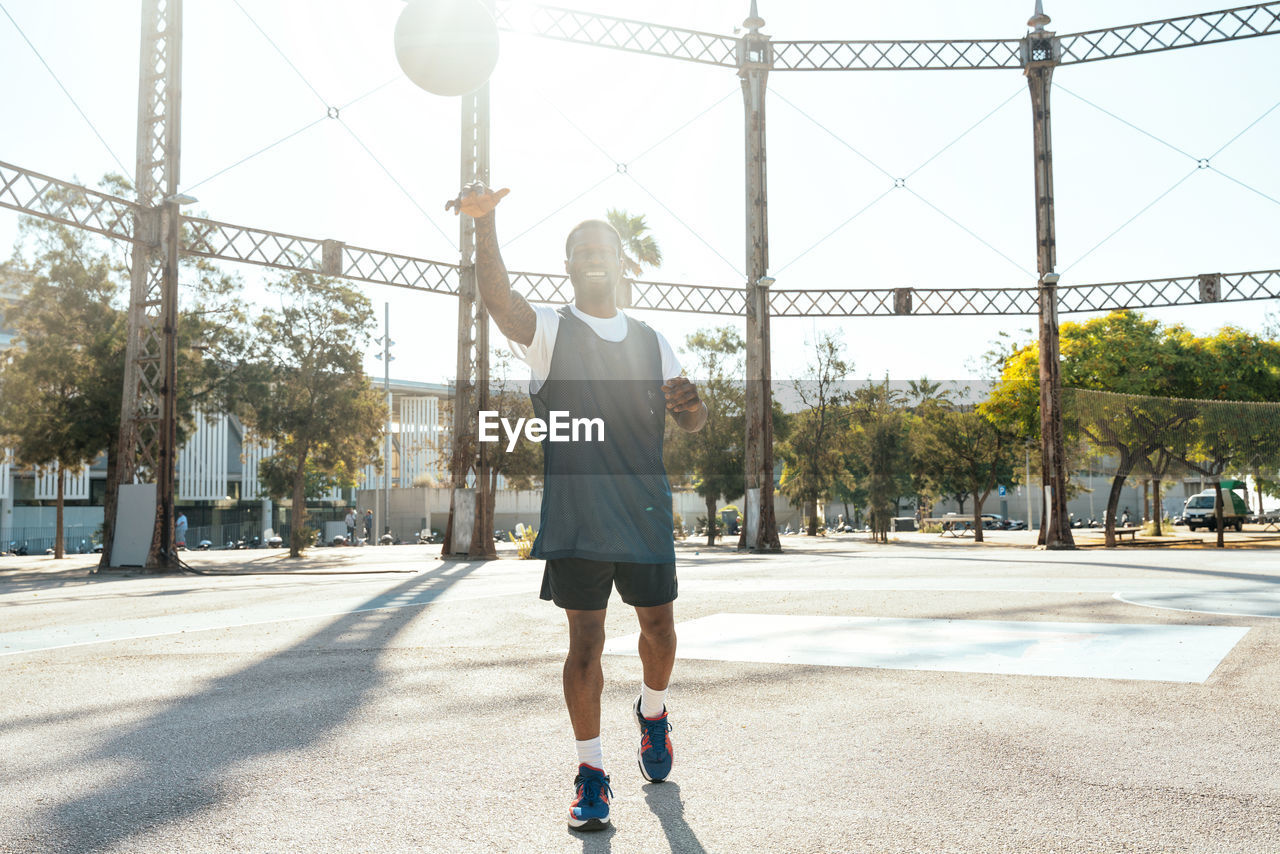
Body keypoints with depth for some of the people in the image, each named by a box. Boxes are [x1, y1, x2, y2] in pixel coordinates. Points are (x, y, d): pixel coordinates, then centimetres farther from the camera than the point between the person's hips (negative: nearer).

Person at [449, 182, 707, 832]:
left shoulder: (651, 342, 12)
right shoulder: (549, 330, 0)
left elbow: (690, 422, 15)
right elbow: (497, 296, -20)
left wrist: (691, 407, -11)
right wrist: (484, 221, -37)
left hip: (647, 514, 3)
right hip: (575, 517, -3)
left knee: (659, 629, 11)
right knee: (585, 642, 0)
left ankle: (652, 712, 42)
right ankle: (590, 773, 14)